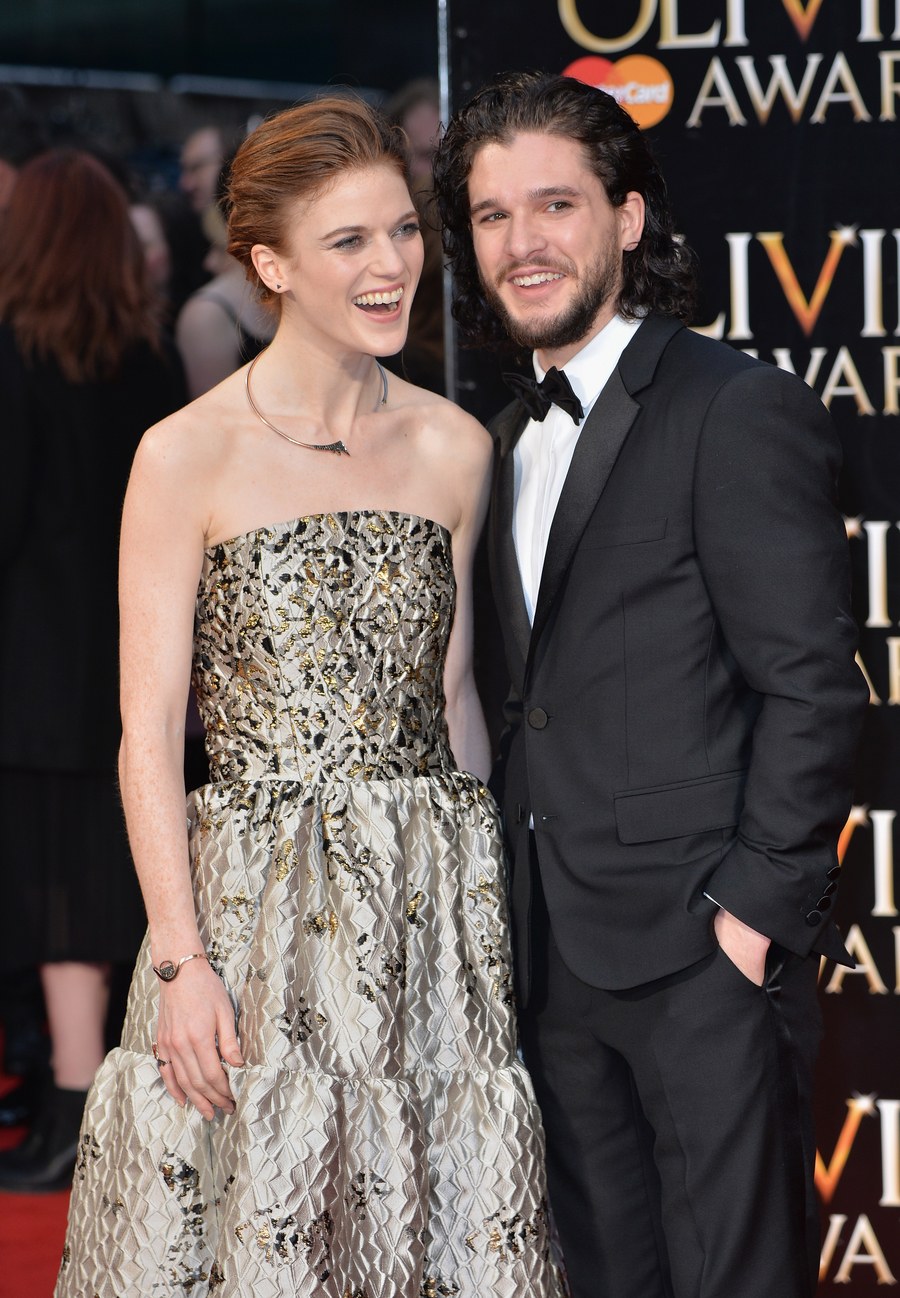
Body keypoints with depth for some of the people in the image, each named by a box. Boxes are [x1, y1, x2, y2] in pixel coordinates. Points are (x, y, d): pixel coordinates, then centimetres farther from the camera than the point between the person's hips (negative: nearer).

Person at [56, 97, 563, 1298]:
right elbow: (148, 734, -7)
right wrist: (182, 962, -12)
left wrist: (487, 908, 9)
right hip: (258, 908, -4)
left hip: (434, 913, 4)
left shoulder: (454, 450, 7)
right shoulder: (189, 457, -6)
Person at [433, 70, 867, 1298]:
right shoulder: (516, 436, 16)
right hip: (562, 953, 8)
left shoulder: (738, 411, -9)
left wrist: (756, 908, -16)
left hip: (704, 945, -7)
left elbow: (811, 683, -13)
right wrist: (526, 908, 10)